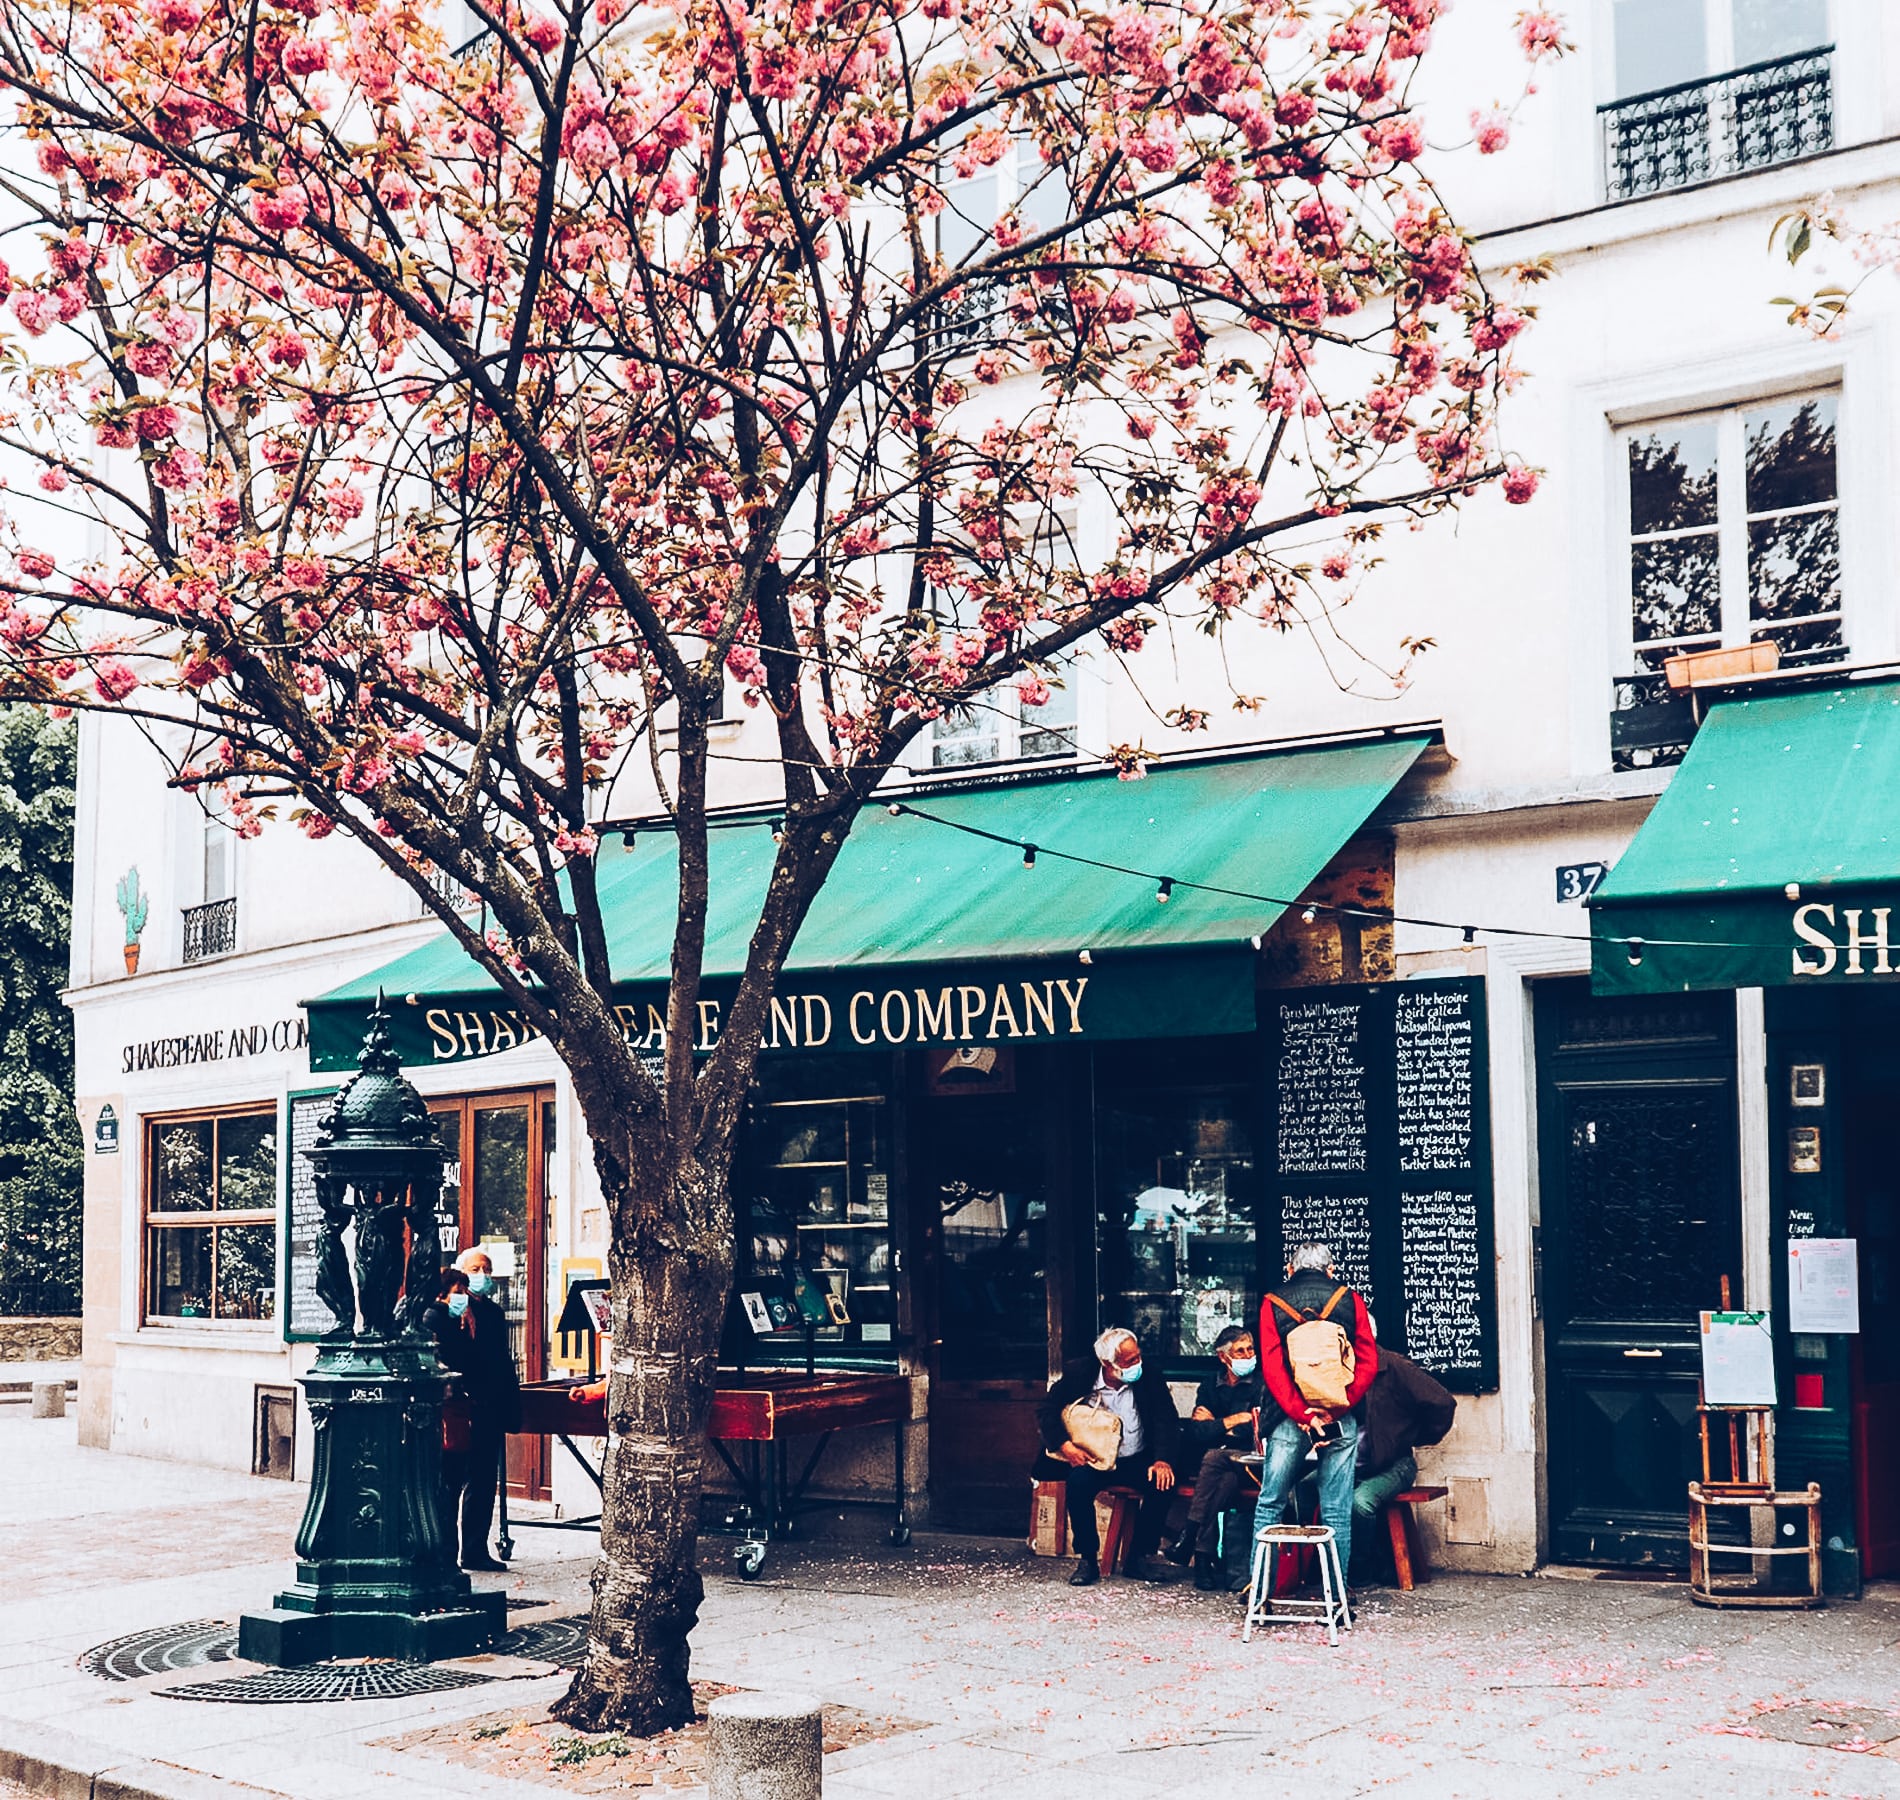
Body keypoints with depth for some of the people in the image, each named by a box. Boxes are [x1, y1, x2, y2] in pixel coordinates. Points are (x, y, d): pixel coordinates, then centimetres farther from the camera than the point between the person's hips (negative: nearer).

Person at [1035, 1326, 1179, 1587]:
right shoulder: (1078, 1374, -7)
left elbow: (1167, 1419, -6)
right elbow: (1046, 1410, -5)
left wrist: (1163, 1459, -22)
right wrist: (1064, 1445, -21)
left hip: (1137, 1461, 1)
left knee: (1162, 1483, -27)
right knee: (1078, 1482, -32)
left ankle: (1138, 1557, -10)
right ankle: (1087, 1560, -16)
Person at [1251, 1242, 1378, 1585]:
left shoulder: (1273, 1303, 6)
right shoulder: (1349, 1300, 7)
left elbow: (1272, 1368, -5)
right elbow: (1368, 1363, -2)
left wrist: (1302, 1415, -10)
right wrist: (1334, 1410, -8)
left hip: (1290, 1416, 0)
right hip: (1341, 1418, 0)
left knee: (1270, 1504, 10)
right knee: (1337, 1511, 5)